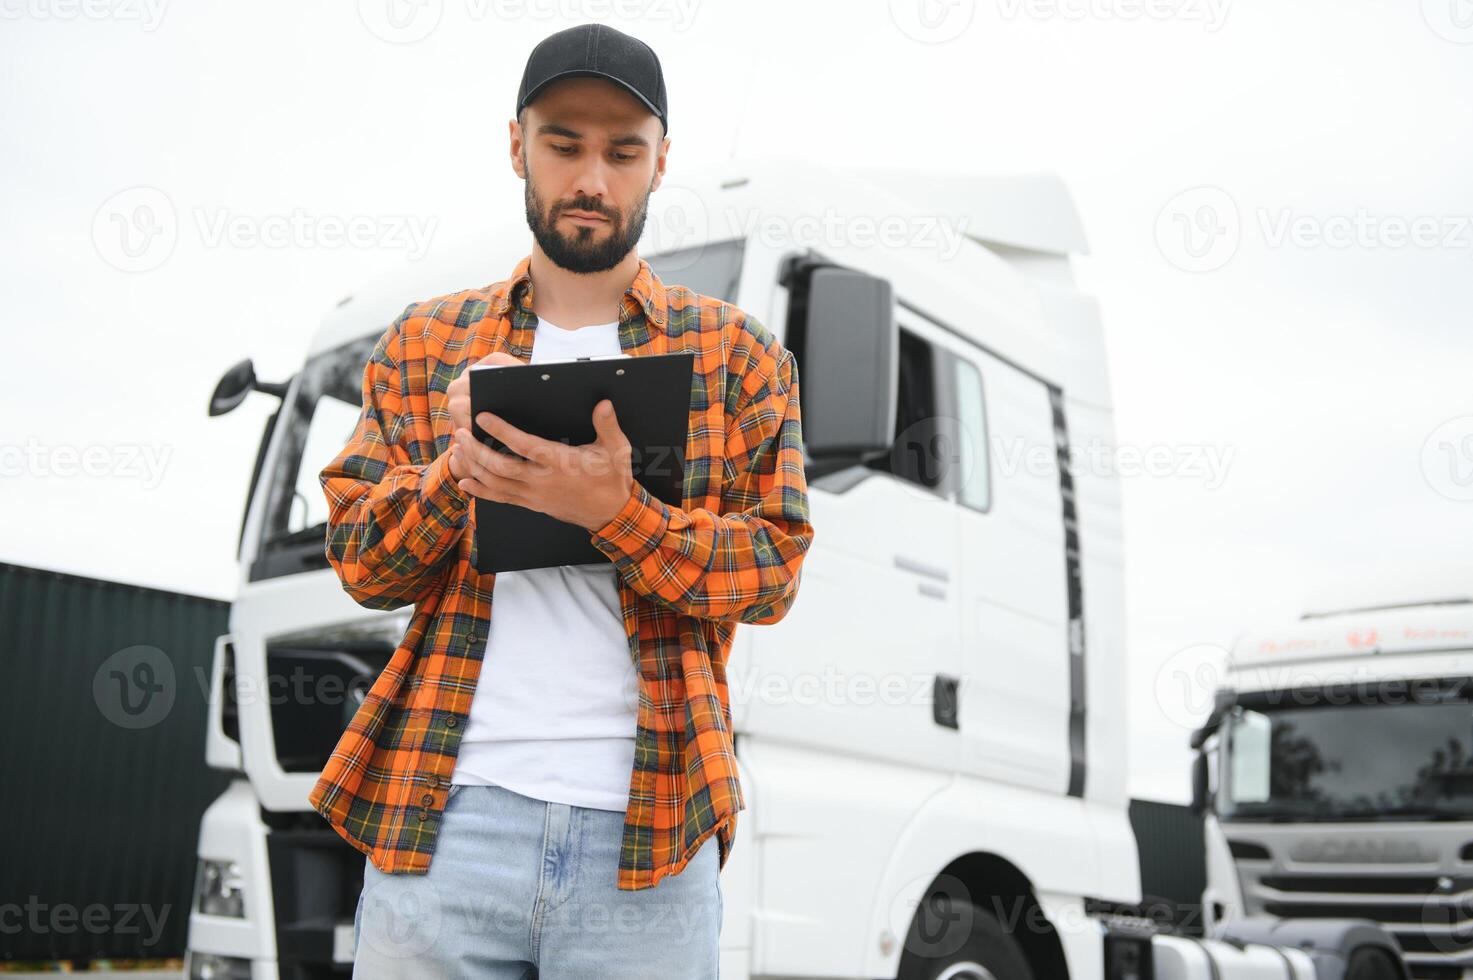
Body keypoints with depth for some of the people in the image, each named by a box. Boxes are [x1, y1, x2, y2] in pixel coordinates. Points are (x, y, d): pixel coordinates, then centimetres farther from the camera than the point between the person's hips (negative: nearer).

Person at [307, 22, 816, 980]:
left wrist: (615, 512, -18)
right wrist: (456, 468, -14)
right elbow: (360, 562, 7)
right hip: (443, 815, 1)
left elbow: (774, 568, 0)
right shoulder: (426, 342, 12)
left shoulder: (737, 353, 8)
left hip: (647, 832, -1)